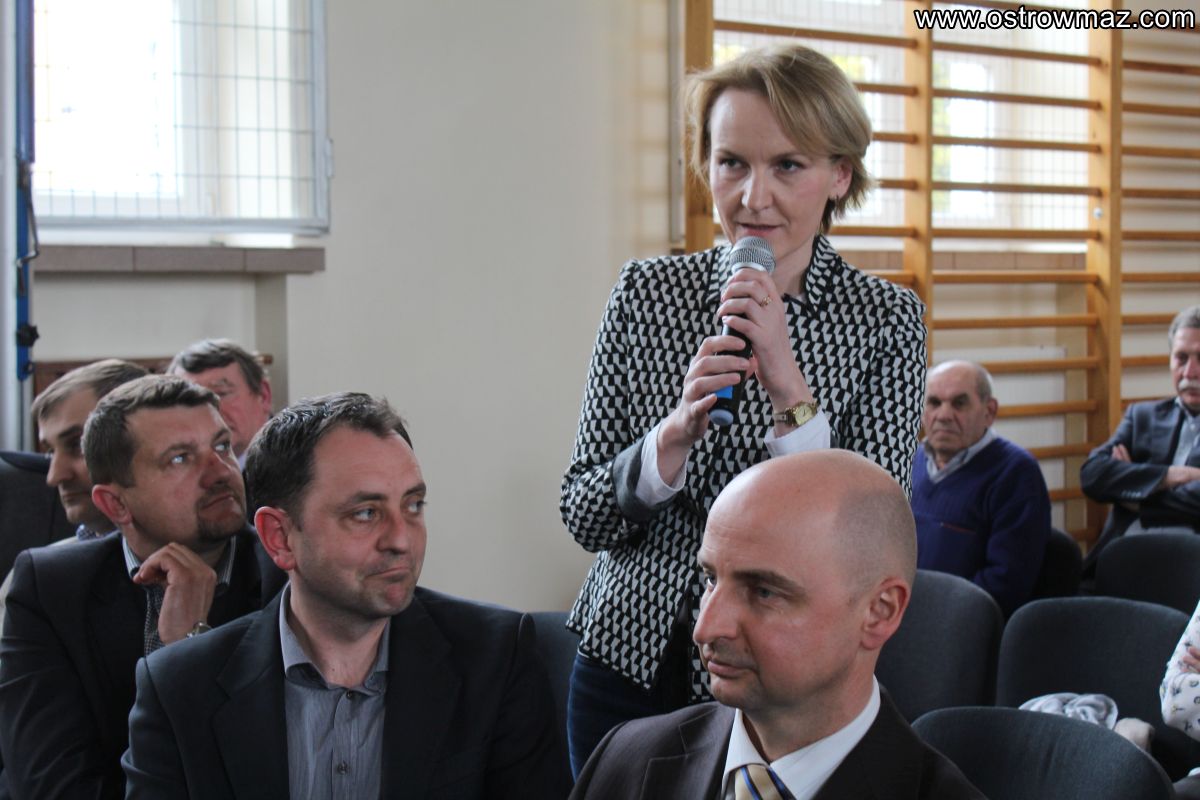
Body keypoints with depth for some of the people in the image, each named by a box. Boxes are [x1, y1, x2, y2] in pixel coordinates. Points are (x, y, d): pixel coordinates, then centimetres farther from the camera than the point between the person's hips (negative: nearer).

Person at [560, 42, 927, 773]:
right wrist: (676, 433, -21)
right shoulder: (646, 292, -2)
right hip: (629, 663, 2)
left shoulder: (884, 320, -7)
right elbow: (584, 516, -3)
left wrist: (791, 392, -24)